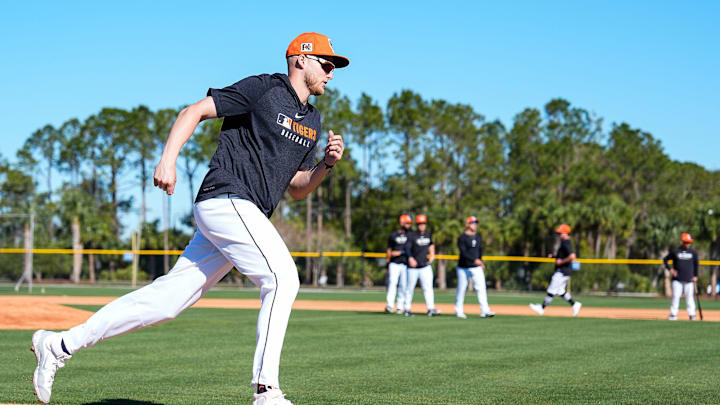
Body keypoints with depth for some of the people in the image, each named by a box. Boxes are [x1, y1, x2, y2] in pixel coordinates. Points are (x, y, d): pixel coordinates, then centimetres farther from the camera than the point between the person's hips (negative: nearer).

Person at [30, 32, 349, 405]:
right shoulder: (263, 88, -3)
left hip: (246, 217, 8)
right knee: (282, 278, -18)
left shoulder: (312, 120, 21)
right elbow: (194, 111, -4)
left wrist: (327, 164, 3)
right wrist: (167, 160, -17)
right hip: (226, 200, -8)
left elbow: (297, 189, 21)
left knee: (166, 298, 4)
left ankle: (59, 345, 9)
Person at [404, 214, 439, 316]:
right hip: (413, 268, -4)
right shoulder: (411, 236, -9)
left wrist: (432, 254, 13)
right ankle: (407, 309, 16)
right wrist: (410, 258, -35)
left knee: (428, 288, -7)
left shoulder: (428, 234, 8)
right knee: (410, 288, 4)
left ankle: (431, 309, -13)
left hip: (425, 266, 4)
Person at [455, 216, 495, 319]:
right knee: (461, 288, 3)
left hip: (476, 267, 4)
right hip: (463, 267, -4)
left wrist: (481, 261, 19)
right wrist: (475, 260, -29)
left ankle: (485, 311, -13)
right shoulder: (462, 238, -9)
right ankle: (459, 311, 16)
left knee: (481, 287, -8)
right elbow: (463, 252, -20)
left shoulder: (478, 237, 11)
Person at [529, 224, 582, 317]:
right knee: (560, 291, 15)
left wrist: (561, 261, -21)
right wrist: (554, 256, 13)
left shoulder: (566, 243, -17)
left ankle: (542, 308, -2)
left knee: (552, 290, -5)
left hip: (563, 271, -11)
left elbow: (572, 256, -30)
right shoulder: (564, 243, 15)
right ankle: (574, 304, 17)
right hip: (561, 270, 11)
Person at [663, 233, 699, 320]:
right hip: (677, 279, -1)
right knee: (675, 296, -5)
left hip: (689, 279, 1)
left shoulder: (693, 252, 7)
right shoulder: (675, 251, 2)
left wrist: (695, 276, 12)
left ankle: (692, 314, 5)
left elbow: (696, 264, 19)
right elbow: (665, 260, 10)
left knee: (689, 297, -1)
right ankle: (673, 314, 0)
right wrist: (670, 269, -4)